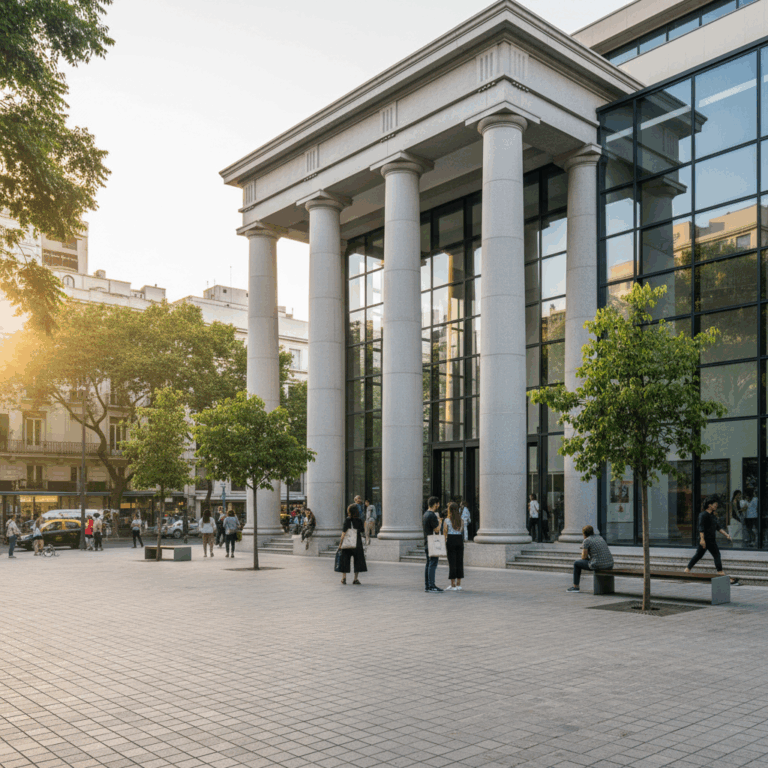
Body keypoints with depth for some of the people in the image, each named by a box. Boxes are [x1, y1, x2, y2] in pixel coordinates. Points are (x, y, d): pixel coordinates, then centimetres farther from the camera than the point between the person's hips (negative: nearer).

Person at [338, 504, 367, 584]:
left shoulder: (347, 520, -8)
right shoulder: (359, 521, -3)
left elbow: (344, 533, -11)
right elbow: (362, 533, 1)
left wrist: (340, 543, -8)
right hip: (357, 544, 1)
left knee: (345, 560, 9)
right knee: (357, 559, 8)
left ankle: (344, 578, 10)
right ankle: (356, 579, 7)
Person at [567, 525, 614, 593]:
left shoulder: (586, 541, -3)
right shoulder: (600, 537, 19)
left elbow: (584, 557, -4)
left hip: (598, 566, -7)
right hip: (610, 565, 7)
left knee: (577, 563, 16)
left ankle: (575, 587, 20)